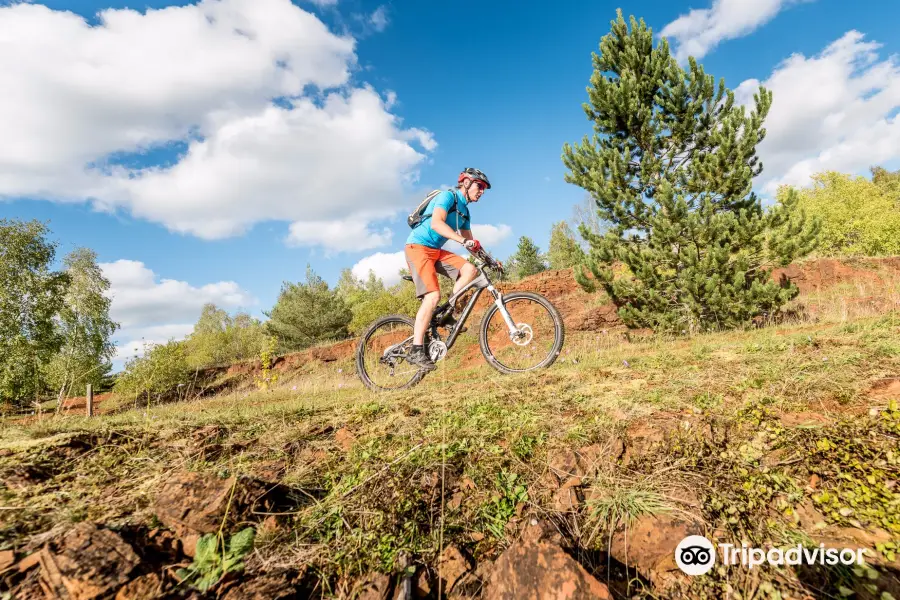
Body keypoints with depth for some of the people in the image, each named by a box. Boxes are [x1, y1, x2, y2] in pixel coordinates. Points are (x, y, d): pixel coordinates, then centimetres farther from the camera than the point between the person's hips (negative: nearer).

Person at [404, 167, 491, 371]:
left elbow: (470, 242, 18)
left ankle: (447, 314, -4)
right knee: (433, 295, -22)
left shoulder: (464, 210, 16)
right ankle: (416, 350, -21)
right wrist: (463, 240, -37)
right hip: (418, 247, -8)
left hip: (436, 251, 8)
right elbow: (436, 223, -27)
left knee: (469, 269, -12)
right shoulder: (447, 196, -10)